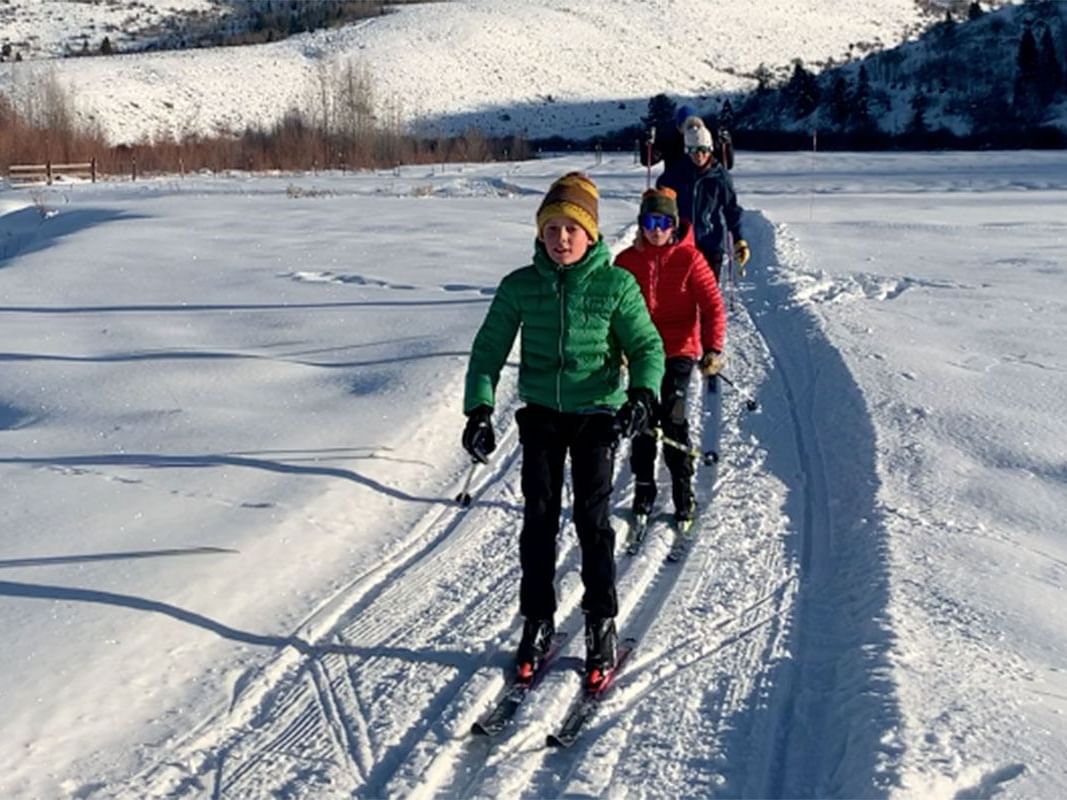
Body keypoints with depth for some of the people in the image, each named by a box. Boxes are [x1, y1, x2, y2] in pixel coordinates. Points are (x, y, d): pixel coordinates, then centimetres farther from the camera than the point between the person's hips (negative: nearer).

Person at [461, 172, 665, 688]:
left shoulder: (616, 286, -8)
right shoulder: (520, 287, -3)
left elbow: (646, 346, -6)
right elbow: (489, 349, 1)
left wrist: (642, 395, -24)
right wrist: (479, 409, -10)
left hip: (596, 414, -2)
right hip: (540, 414, 2)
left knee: (593, 519, 0)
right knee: (538, 519, 5)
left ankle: (601, 625, 14)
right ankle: (537, 624, 18)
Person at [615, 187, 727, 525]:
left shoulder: (689, 258, -5)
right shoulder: (627, 260, 3)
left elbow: (713, 305, -6)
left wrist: (713, 348, -16)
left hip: (679, 350, -3)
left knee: (673, 418, -10)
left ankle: (683, 491, 2)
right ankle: (643, 488, 20)